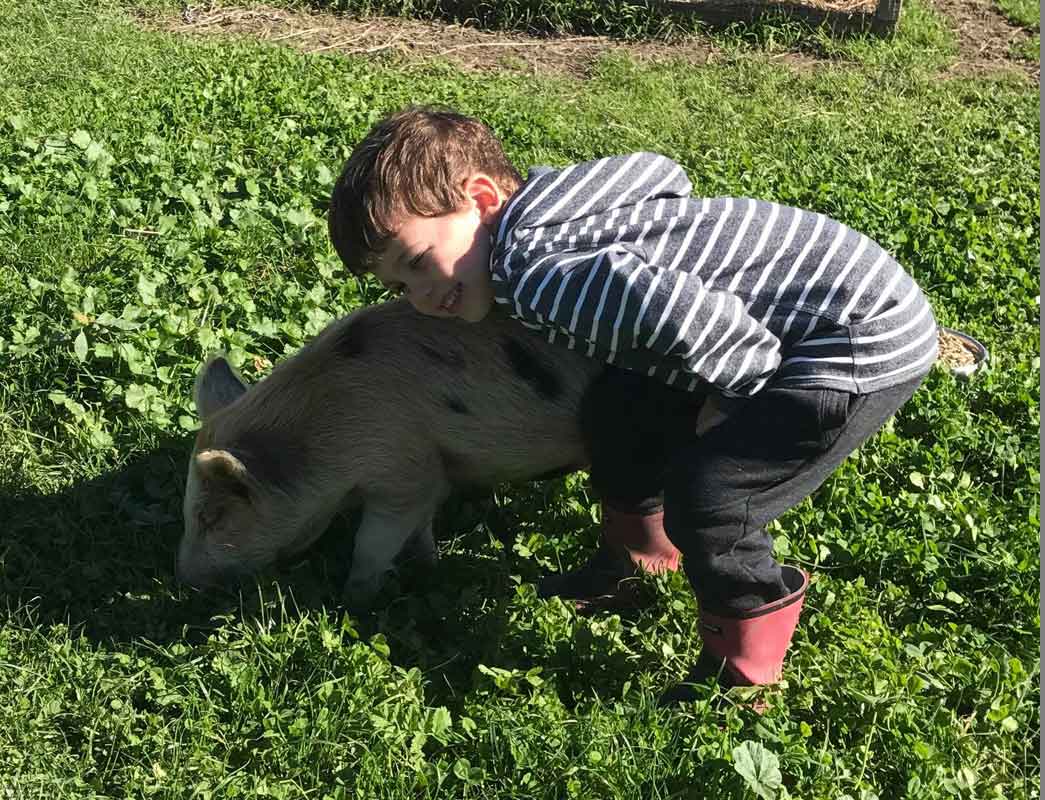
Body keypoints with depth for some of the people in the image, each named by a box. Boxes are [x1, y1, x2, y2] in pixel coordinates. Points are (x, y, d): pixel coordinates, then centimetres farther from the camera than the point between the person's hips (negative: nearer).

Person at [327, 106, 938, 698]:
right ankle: (637, 556, 38)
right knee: (619, 405, 14)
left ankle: (744, 676, 3)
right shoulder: (546, 215, 3)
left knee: (705, 496, -20)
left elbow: (691, 317, -38)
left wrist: (737, 400, -17)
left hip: (868, 338, -10)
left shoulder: (535, 272, -26)